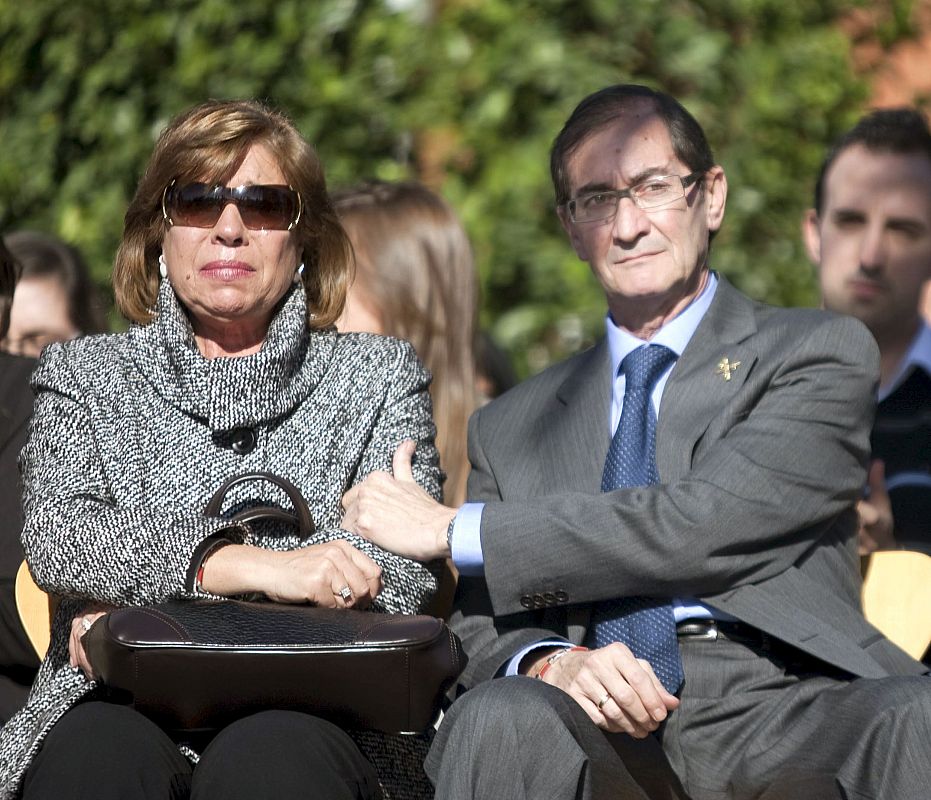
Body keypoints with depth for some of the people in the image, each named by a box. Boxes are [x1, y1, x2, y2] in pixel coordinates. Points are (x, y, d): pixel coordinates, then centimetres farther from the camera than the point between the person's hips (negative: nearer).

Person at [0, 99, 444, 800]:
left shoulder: (377, 375, 18)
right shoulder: (86, 375, 19)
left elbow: (406, 571, 1)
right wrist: (247, 566, -20)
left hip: (312, 712, -1)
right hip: (126, 709, 1)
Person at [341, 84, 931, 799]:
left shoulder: (822, 353, 10)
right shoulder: (512, 426, 24)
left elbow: (707, 523, -5)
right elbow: (479, 633, 17)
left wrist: (453, 528, 0)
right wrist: (552, 664, -10)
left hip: (781, 701, -1)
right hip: (596, 725, 2)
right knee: (500, 718, -33)